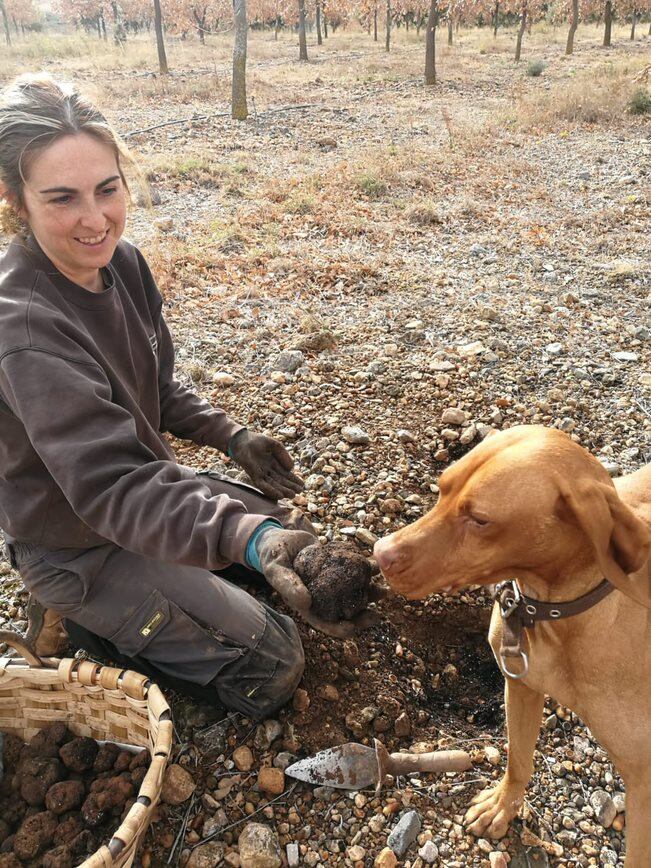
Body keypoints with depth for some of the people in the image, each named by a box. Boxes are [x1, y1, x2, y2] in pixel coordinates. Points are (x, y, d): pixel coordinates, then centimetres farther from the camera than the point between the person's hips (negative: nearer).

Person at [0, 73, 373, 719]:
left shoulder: (122, 262, -7)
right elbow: (109, 489, -41)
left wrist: (230, 437, -5)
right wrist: (248, 538, -54)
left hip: (148, 480, 8)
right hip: (79, 546, -8)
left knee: (298, 538, 20)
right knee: (273, 667, -5)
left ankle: (116, 608, 20)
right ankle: (91, 624, 7)